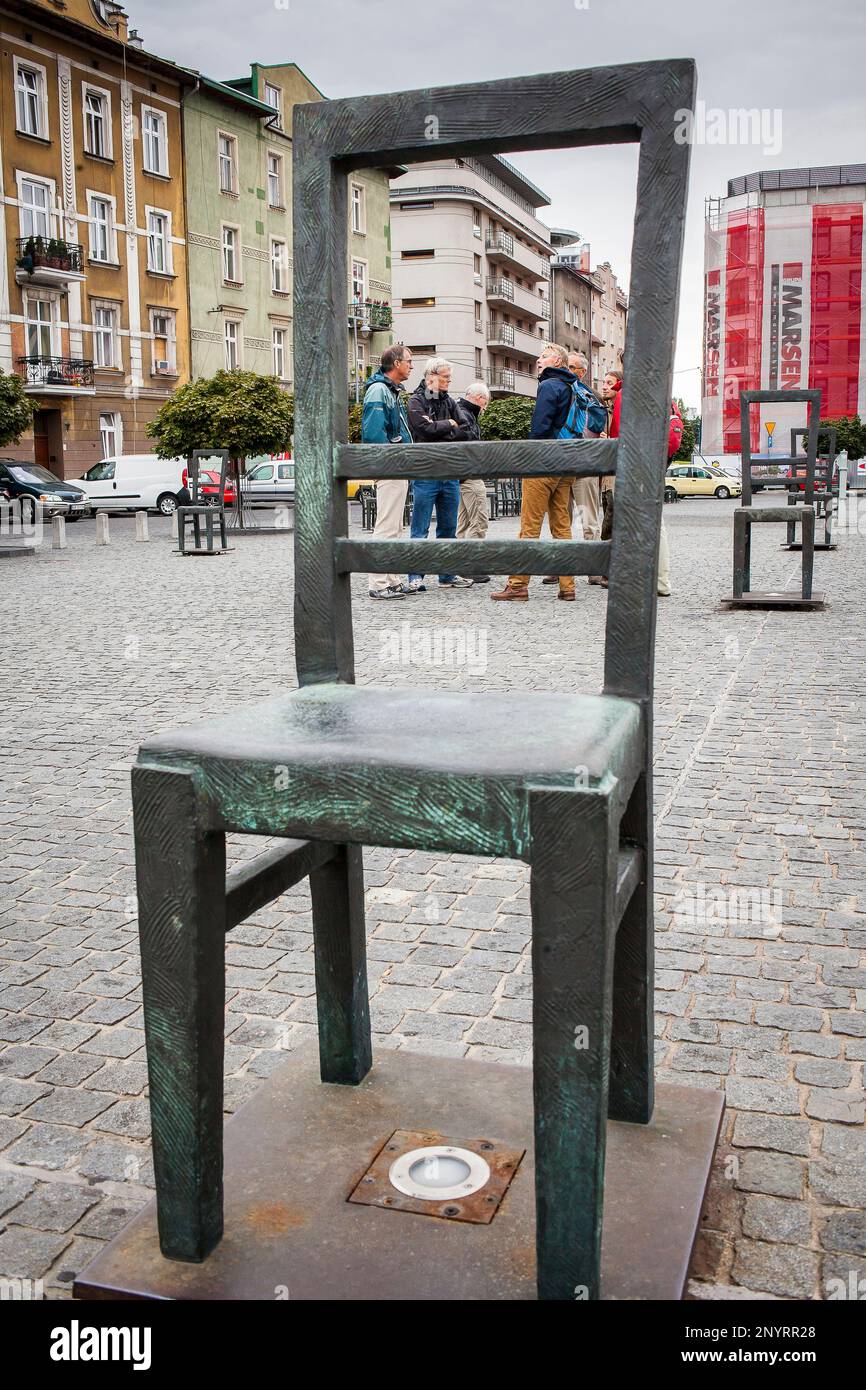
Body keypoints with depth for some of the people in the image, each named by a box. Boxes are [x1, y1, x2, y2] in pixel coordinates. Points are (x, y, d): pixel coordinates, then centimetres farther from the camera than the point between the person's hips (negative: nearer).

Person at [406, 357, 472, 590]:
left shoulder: (449, 402, 15)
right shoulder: (416, 401, -3)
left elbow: (464, 433, 7)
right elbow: (426, 429, -18)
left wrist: (440, 435, -7)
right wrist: (449, 425, -2)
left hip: (450, 473, 6)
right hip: (425, 473, -6)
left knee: (448, 527, 11)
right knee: (420, 529, -3)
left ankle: (448, 575, 18)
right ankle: (416, 577, 0)